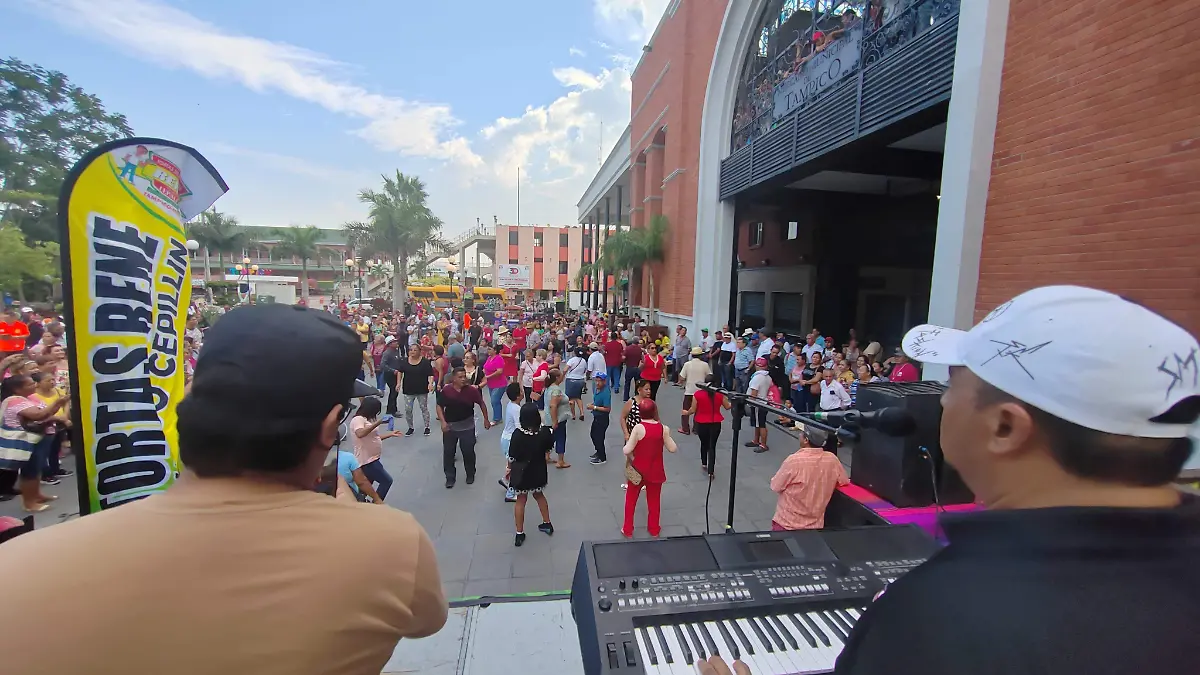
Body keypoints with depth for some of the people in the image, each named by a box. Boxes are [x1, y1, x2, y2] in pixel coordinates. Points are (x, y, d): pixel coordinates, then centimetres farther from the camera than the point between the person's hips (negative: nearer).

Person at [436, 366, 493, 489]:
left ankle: (470, 474, 30)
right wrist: (443, 422, -13)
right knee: (448, 452, 9)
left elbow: (481, 404, 1)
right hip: (450, 427, 1)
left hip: (467, 427, -1)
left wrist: (486, 419, 4)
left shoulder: (471, 390, -12)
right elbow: (439, 407, -2)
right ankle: (450, 477, 25)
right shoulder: (446, 390, -11)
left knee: (468, 452, 7)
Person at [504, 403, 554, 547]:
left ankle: (519, 534, 25)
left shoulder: (517, 434, -24)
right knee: (539, 495, 27)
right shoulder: (544, 432, -17)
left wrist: (509, 469, 3)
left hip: (522, 471, -2)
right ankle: (547, 524, 39)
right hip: (538, 470, 3)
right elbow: (548, 450, 0)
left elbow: (512, 456, -14)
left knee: (521, 500, 15)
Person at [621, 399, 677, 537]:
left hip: (638, 470, -2)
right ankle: (654, 529, 34)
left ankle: (627, 529, 26)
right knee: (654, 500, 21)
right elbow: (673, 449, -4)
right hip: (655, 471, 2)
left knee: (631, 499, 17)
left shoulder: (638, 428, -20)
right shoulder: (663, 428, -12)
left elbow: (627, 450, -21)